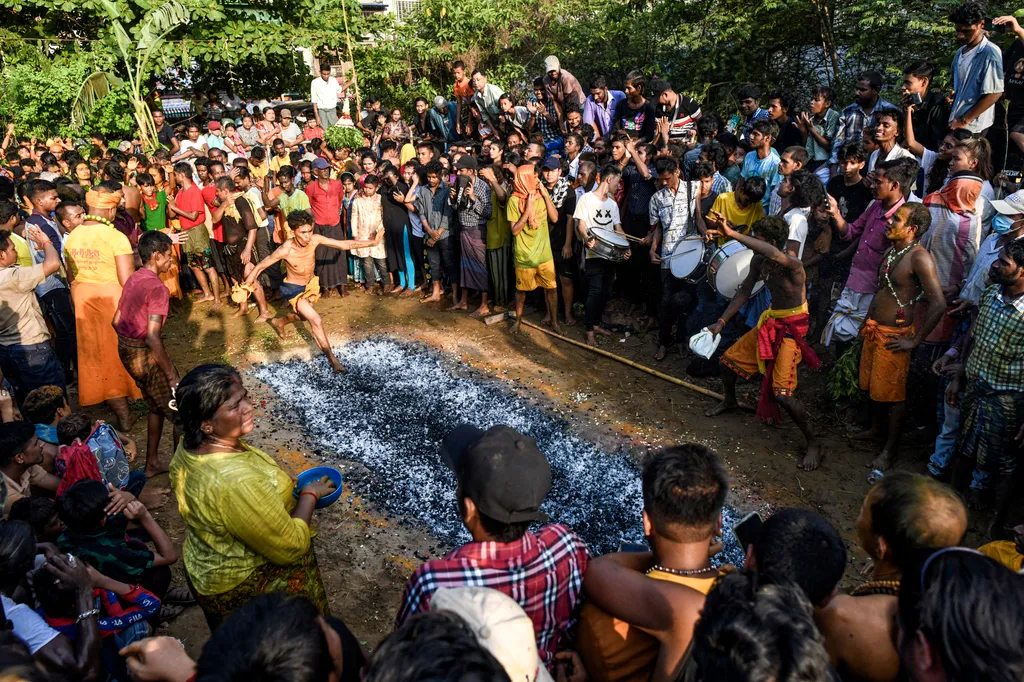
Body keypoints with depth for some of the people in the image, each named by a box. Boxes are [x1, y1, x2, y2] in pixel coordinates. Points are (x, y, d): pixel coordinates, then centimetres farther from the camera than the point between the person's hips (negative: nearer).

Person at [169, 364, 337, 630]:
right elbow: (289, 546, -29)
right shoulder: (237, 482, -40)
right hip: (248, 588, -8)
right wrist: (310, 495, -14)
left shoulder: (188, 448, -11)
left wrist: (289, 493, 4)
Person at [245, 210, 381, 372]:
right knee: (316, 321, -18)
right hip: (294, 289, -6)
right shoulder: (285, 250, -33)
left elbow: (344, 244, -19)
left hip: (311, 284, 6)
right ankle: (331, 358, -7)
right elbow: (262, 265, -19)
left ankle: (279, 322, 60)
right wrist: (249, 280, -8)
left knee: (303, 315, 28)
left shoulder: (315, 240, -24)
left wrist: (372, 242, -23)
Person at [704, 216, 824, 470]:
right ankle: (730, 401, 49)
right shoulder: (759, 261, -5)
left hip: (790, 329, -8)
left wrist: (733, 234, -52)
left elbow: (774, 255, -52)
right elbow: (744, 292, 5)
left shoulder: (793, 265, -29)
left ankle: (814, 445, 5)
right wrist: (721, 322, -1)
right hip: (769, 322, 8)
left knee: (782, 394, -15)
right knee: (730, 359, 18)